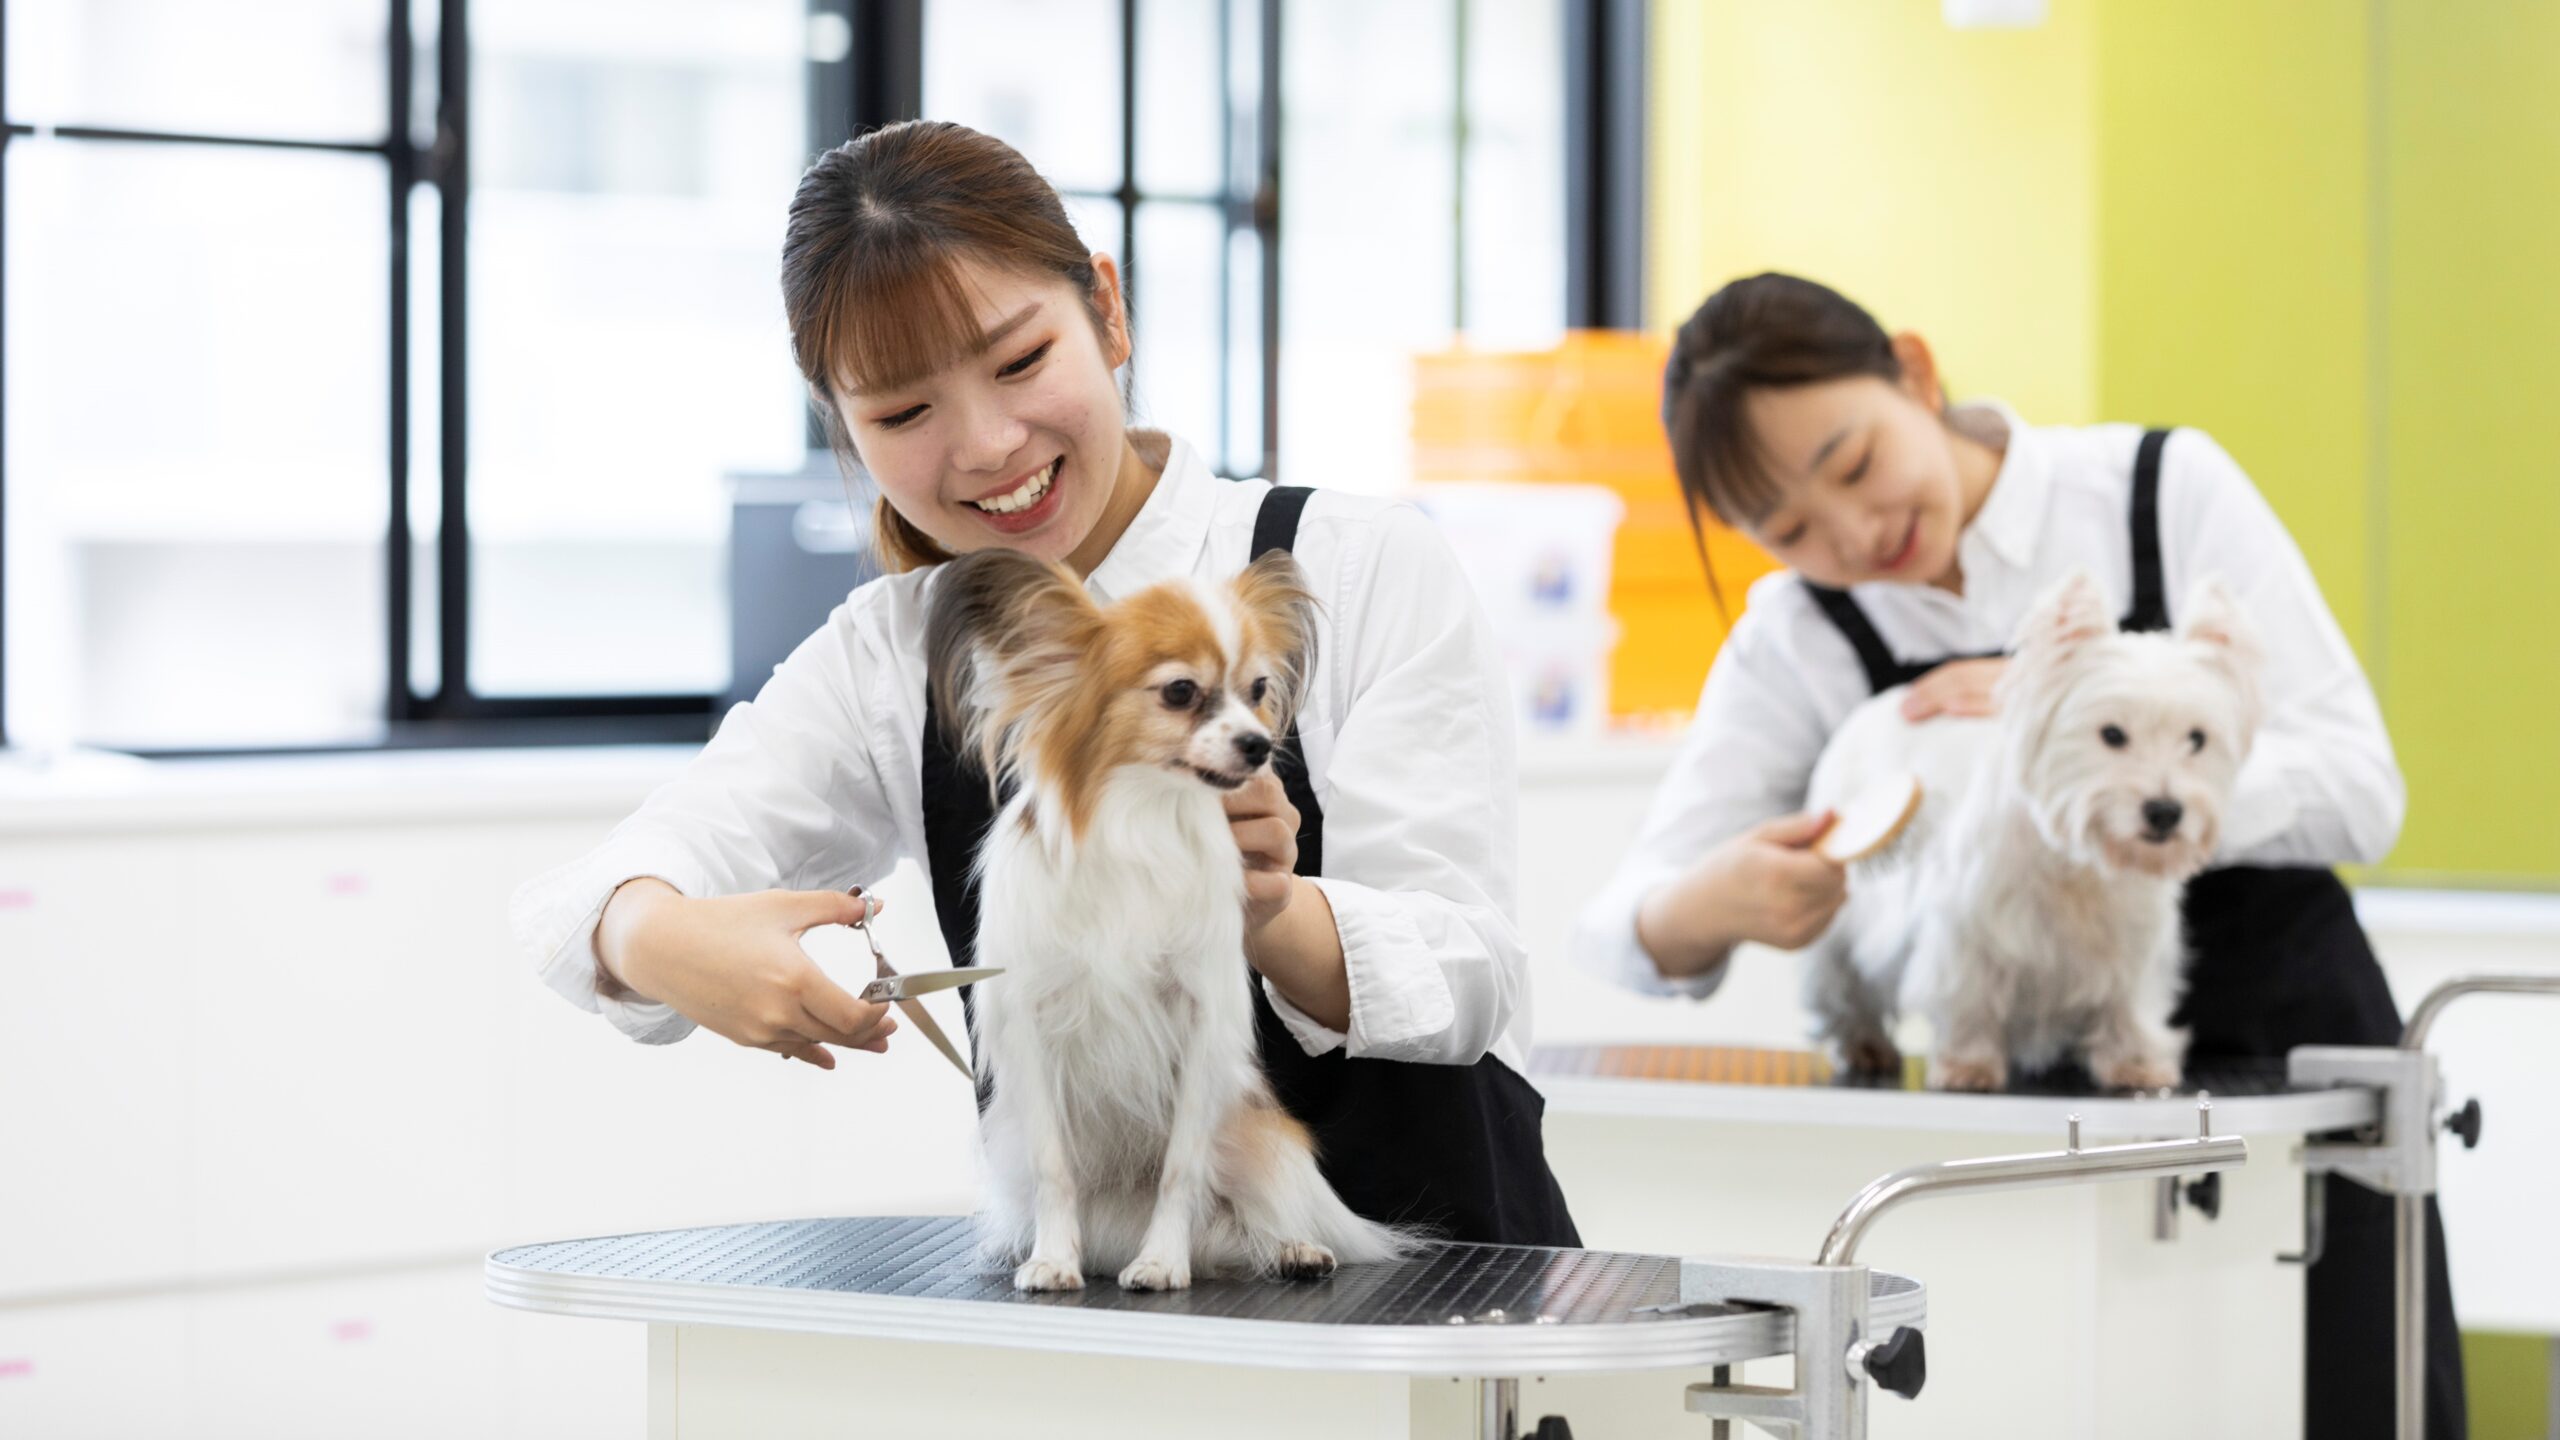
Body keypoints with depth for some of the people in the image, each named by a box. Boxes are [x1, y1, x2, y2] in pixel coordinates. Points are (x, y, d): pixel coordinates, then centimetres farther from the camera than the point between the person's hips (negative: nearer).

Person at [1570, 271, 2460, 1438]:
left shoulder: (2168, 492, -7)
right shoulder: (1800, 636, 0)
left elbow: (2359, 792, -12)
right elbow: (1619, 927, -7)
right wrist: (1708, 907, -31)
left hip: (2289, 1058, -2)